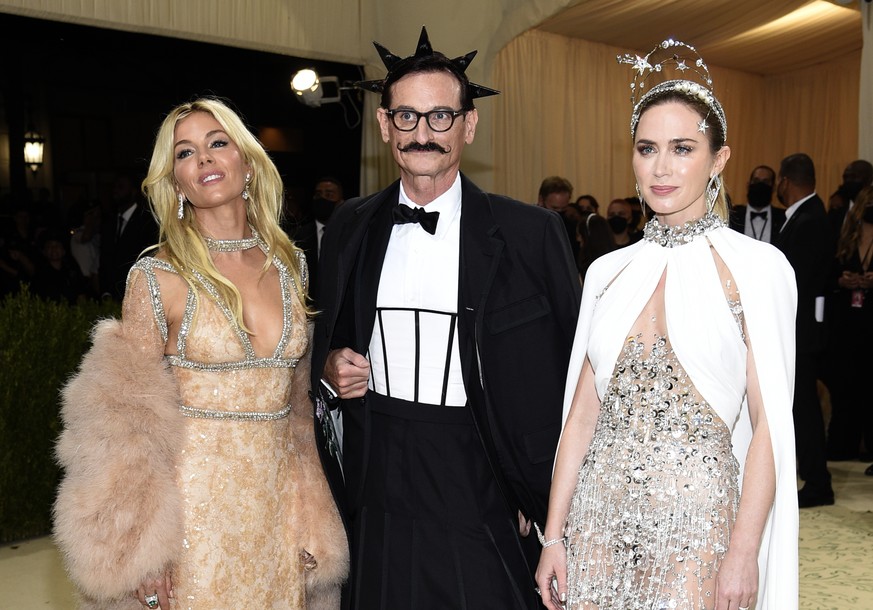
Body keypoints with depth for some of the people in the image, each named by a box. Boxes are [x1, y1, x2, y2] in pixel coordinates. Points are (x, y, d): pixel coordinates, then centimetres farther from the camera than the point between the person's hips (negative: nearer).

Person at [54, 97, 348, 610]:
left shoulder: (291, 265, 3)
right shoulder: (158, 277, -10)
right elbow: (131, 420, -6)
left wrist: (309, 517, 9)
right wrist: (141, 554, -8)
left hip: (276, 502, 4)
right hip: (195, 504, -4)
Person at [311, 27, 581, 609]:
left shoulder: (532, 232, -8)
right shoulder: (350, 227, 4)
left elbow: (564, 378, -5)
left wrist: (541, 497, -6)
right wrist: (330, 367, -5)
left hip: (480, 494, -3)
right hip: (379, 490, 3)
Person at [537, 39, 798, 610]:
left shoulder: (757, 267, -7)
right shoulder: (610, 270, 3)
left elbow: (767, 423, -7)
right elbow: (583, 411, 4)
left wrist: (744, 553, -11)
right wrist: (554, 534, 3)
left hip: (697, 519, -3)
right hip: (601, 514, 4)